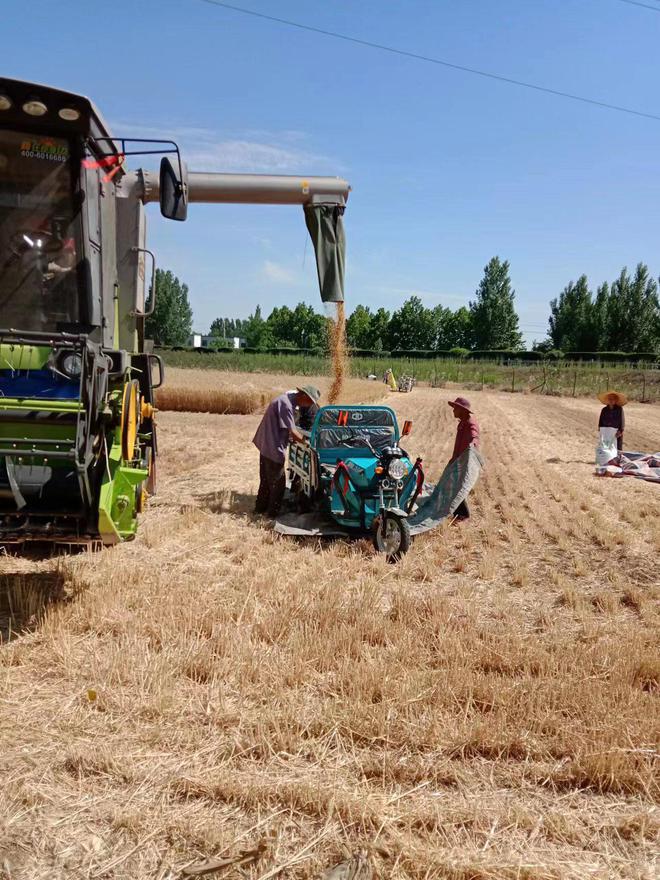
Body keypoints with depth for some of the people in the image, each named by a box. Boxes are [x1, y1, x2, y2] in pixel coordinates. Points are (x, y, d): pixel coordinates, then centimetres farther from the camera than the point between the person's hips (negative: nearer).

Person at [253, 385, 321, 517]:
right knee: (278, 483, 2)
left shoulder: (288, 399, 6)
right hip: (273, 448, -10)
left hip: (267, 445, 10)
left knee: (266, 480, 20)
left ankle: (260, 508, 31)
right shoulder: (286, 404, -23)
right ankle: (273, 514, 12)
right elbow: (292, 432, -22)